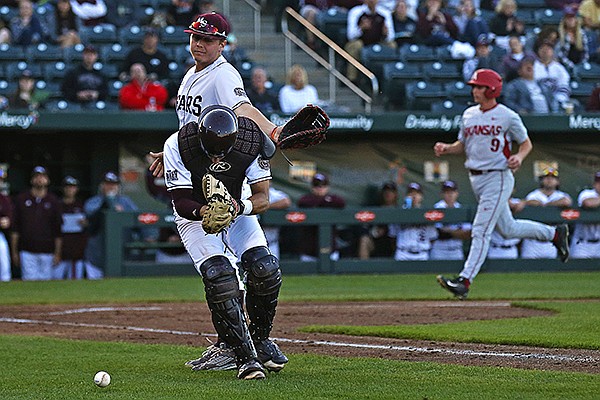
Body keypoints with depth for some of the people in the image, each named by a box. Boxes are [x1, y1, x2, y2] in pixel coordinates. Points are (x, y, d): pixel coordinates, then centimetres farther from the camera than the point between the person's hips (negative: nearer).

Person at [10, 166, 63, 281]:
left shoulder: (54, 201, 7)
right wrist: (14, 252, 4)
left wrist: (57, 254, 2)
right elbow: (15, 228, 8)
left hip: (47, 252, 0)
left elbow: (58, 230, 7)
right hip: (27, 252, 0)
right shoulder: (21, 199, 8)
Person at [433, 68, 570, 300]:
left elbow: (526, 143, 0)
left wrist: (519, 157, -20)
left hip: (498, 178, -8)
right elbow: (462, 145, 16)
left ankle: (465, 281, -16)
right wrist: (446, 149, -4)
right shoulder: (469, 115, 9)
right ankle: (555, 234, 37)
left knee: (481, 231, -13)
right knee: (507, 229, 18)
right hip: (475, 178, 8)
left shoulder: (507, 116, -9)